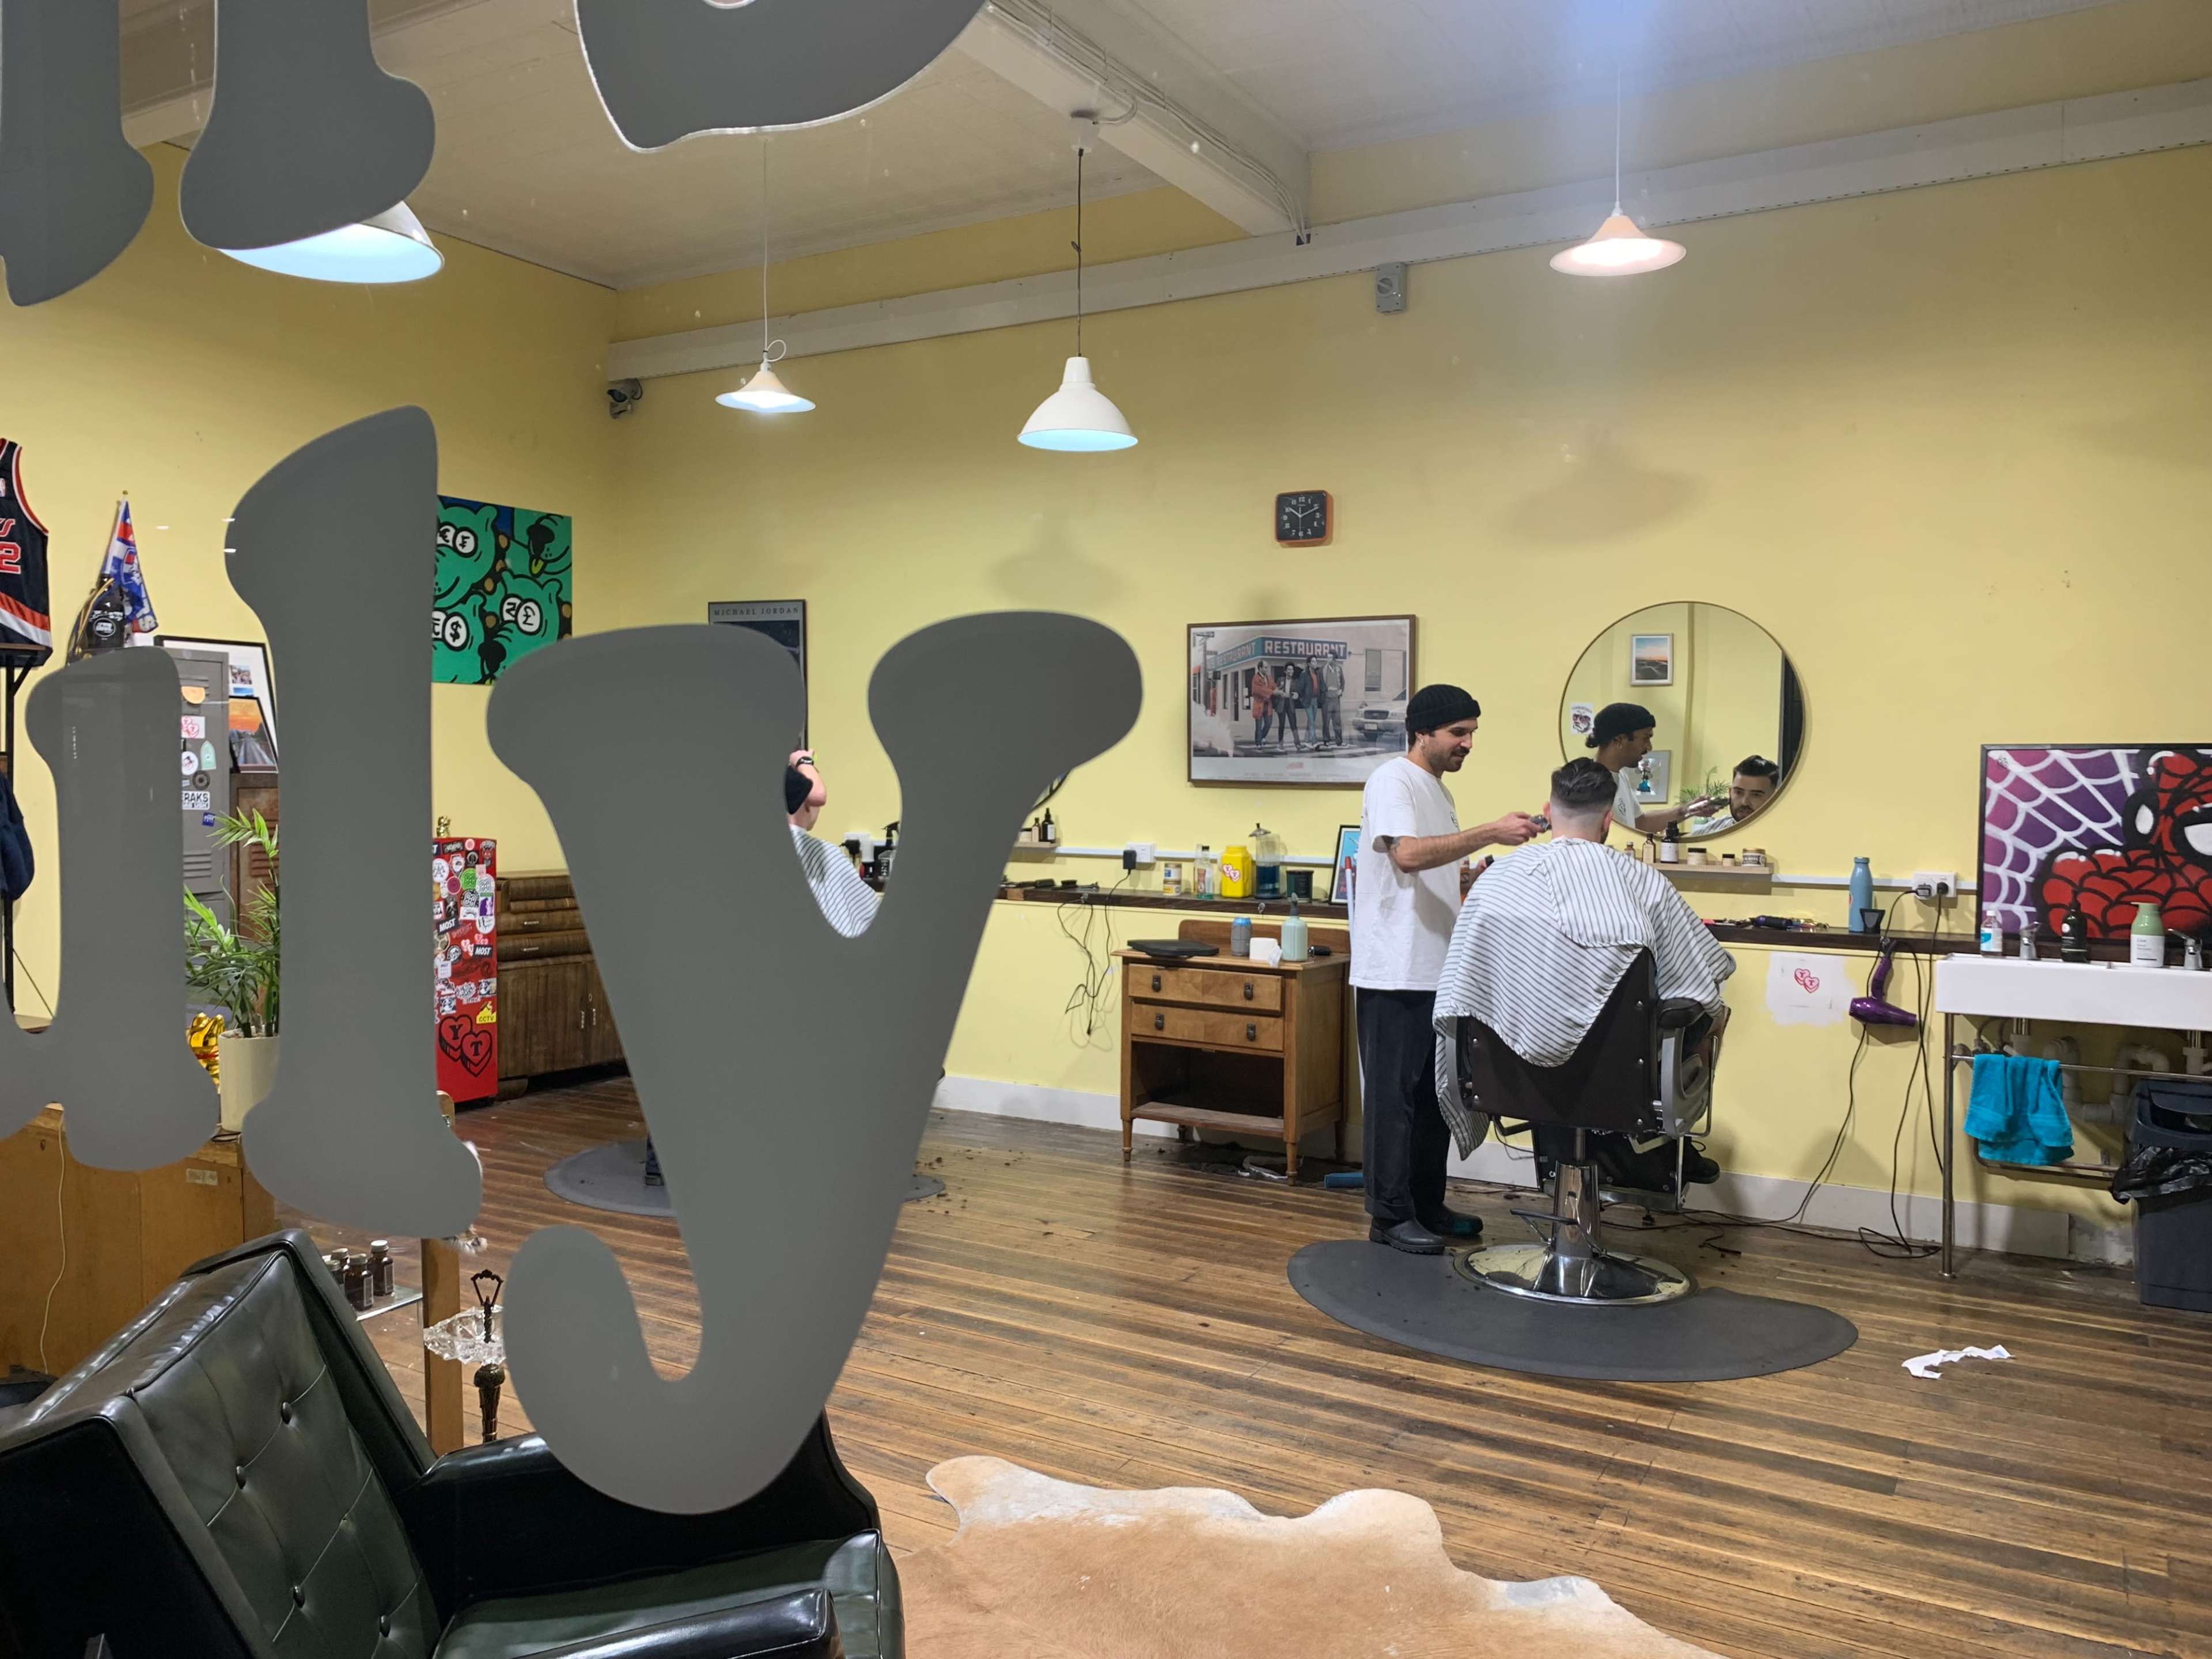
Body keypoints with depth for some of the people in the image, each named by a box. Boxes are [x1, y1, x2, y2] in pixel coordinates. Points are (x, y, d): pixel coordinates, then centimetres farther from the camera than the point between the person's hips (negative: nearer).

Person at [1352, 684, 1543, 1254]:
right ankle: (1390, 1217, 4)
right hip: (1396, 971, -9)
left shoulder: (1438, 789, 19)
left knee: (1435, 1093, 14)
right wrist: (1491, 833, -28)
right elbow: (1408, 854, -27)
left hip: (1436, 968, 10)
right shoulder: (1393, 780, -10)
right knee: (1394, 1095, -4)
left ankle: (1427, 1207, 23)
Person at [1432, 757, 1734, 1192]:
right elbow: (1700, 988, -1)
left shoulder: (1496, 878, -7)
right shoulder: (1644, 883, -11)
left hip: (1517, 1076, 3)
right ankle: (1649, 1153, 28)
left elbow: (1454, 1001, -2)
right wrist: (1716, 1015, 20)